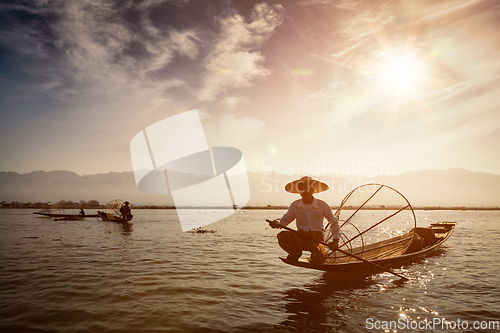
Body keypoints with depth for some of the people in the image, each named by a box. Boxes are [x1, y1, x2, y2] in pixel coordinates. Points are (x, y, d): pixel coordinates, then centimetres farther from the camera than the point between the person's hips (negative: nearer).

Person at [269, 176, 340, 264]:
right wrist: (277, 222, -10)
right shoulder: (295, 205, 1)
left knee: (320, 258, -32)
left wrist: (335, 240, -4)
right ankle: (295, 253, 2)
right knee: (282, 236, -28)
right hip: (301, 236, 2)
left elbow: (334, 223, 8)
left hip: (317, 238, -1)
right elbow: (286, 219, 14)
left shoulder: (322, 205, -3)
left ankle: (316, 254, 9)